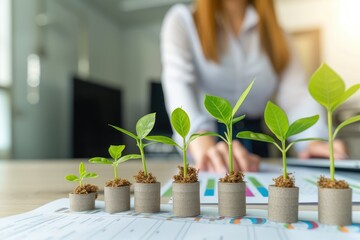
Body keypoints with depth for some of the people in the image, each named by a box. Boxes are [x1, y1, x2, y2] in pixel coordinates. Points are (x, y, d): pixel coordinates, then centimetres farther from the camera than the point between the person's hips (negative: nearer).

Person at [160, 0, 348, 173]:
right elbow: (178, 84, -19)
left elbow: (295, 91, -4)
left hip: (254, 138, 3)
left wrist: (313, 139, -24)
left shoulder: (273, 31, 10)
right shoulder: (182, 19, -1)